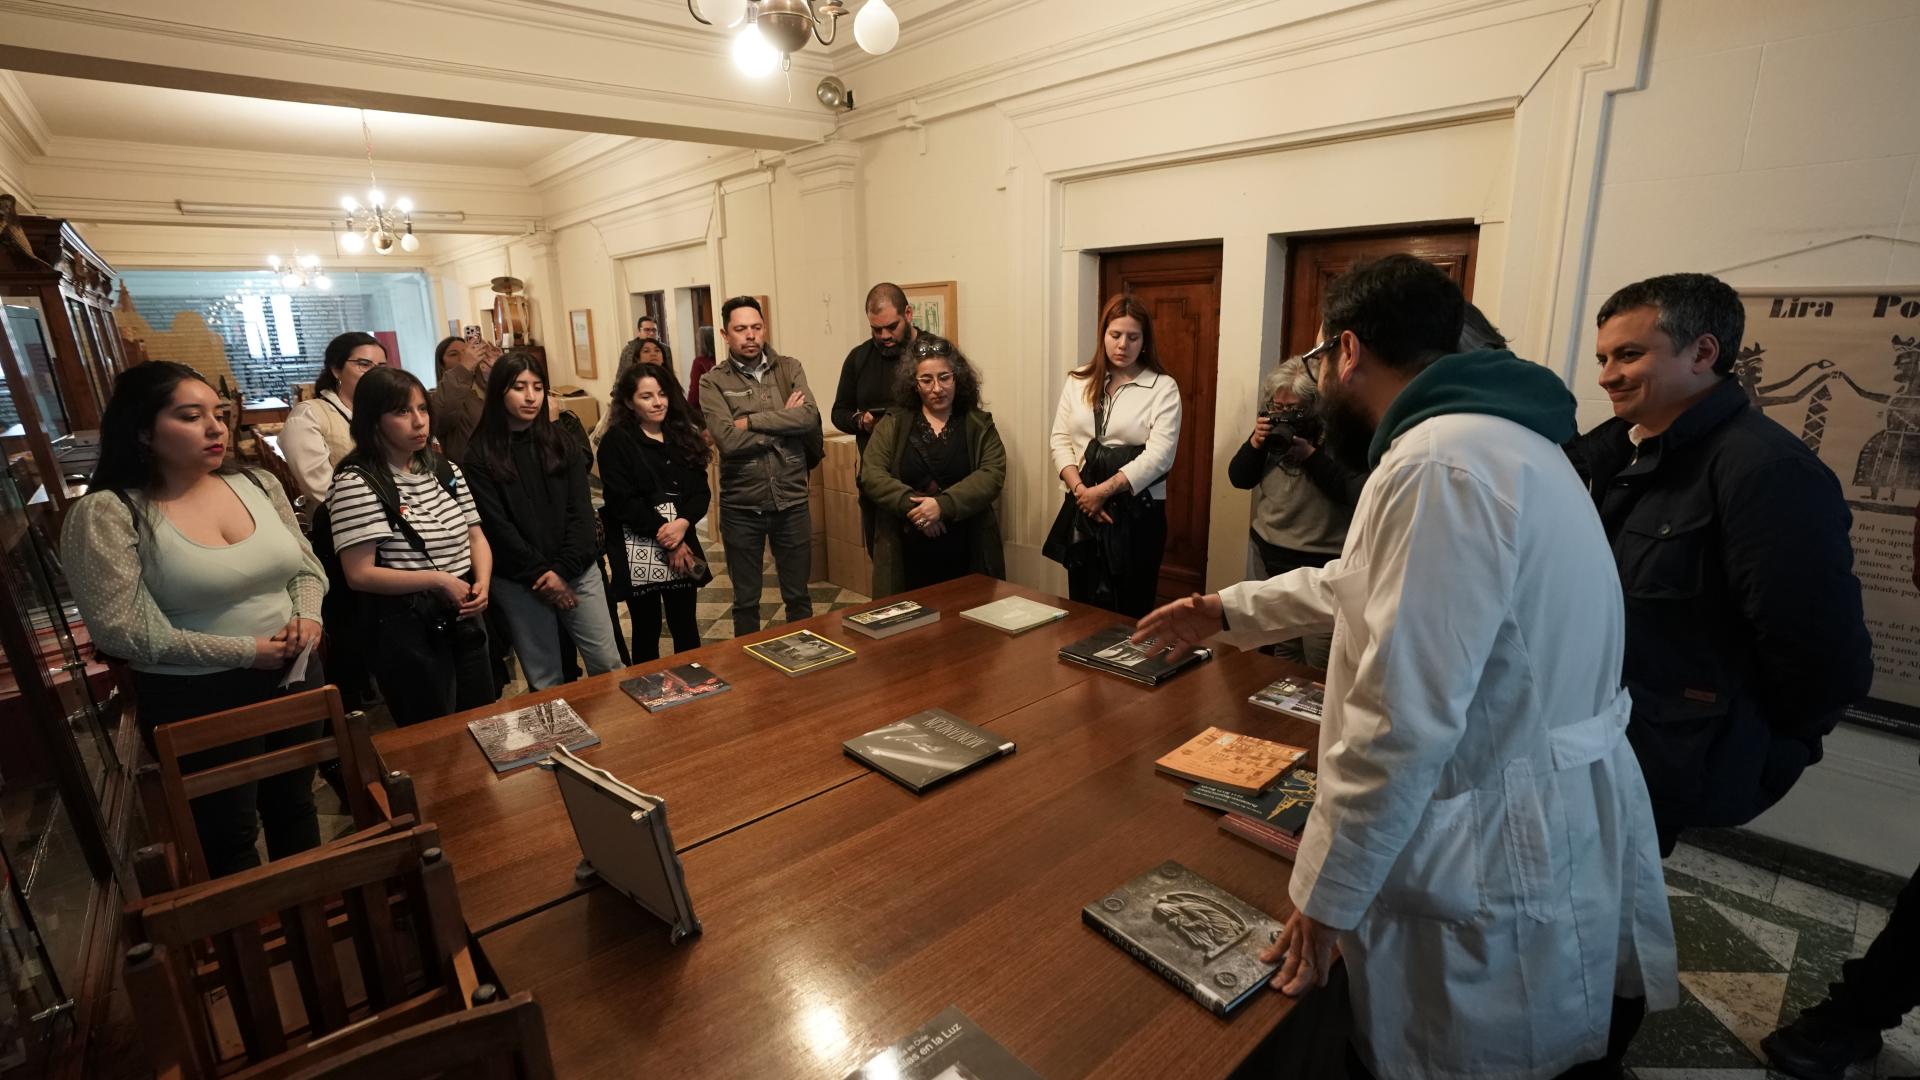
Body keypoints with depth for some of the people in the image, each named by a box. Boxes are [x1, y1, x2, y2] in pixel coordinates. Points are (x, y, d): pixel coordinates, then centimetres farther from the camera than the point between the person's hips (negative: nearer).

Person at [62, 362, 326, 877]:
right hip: (196, 699, -4)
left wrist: (307, 615, -11)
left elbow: (306, 564, 9)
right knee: (228, 834, 14)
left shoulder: (258, 483, 1)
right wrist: (245, 651, -21)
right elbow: (120, 629, -18)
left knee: (294, 805, 23)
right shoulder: (106, 513, -14)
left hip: (292, 675, 5)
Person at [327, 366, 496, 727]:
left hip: (464, 620, 6)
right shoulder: (356, 483, -13)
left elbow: (476, 537, 10)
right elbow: (359, 575, -17)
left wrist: (482, 582, -9)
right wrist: (439, 580, -21)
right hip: (407, 631, -6)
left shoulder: (446, 471, 7)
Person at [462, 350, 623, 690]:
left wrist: (562, 569, -10)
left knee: (608, 664, 2)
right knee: (544, 680, 6)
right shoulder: (480, 454, -2)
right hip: (518, 581, -2)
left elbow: (581, 511, 1)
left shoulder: (561, 441, 7)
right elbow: (496, 526, -7)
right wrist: (541, 574, -10)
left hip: (577, 570, 2)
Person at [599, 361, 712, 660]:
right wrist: (664, 535, -14)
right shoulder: (616, 441, -4)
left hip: (682, 544, 4)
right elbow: (622, 501, -12)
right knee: (647, 630, 7)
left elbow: (701, 491, 4)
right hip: (637, 551, -4)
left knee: (685, 626, 12)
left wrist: (682, 524, -15)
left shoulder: (684, 435, 10)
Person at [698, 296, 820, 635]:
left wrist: (751, 420, -17)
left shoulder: (790, 368, 2)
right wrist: (785, 421, -12)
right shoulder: (713, 382, -4)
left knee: (798, 595, 16)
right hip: (741, 508, -1)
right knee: (746, 600, 15)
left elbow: (810, 417, -15)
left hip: (792, 502, 2)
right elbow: (727, 440, -19)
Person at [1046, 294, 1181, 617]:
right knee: (1081, 610, 11)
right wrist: (1080, 490, -11)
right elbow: (1060, 440, 4)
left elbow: (1158, 455, -13)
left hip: (1137, 512, -3)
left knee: (1130, 613, 5)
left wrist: (1103, 491, -17)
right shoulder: (1078, 381, 8)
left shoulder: (1163, 387, -4)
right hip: (1082, 509, 3)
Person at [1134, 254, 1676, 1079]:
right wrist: (1228, 609, 29)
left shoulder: (1441, 467, -27)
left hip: (1499, 870, -9)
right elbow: (1364, 585, 21)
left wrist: (1323, 895, -17)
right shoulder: (1485, 435, 9)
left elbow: (1402, 722, -29)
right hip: (1538, 828, 9)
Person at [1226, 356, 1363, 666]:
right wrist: (1255, 443, -9)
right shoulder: (1272, 428, 9)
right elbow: (1238, 478, 7)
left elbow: (1355, 492, -19)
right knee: (1282, 651, 14)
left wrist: (1311, 455, -20)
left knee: (1320, 665, -4)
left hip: (1322, 564, -5)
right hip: (1271, 556, 6)